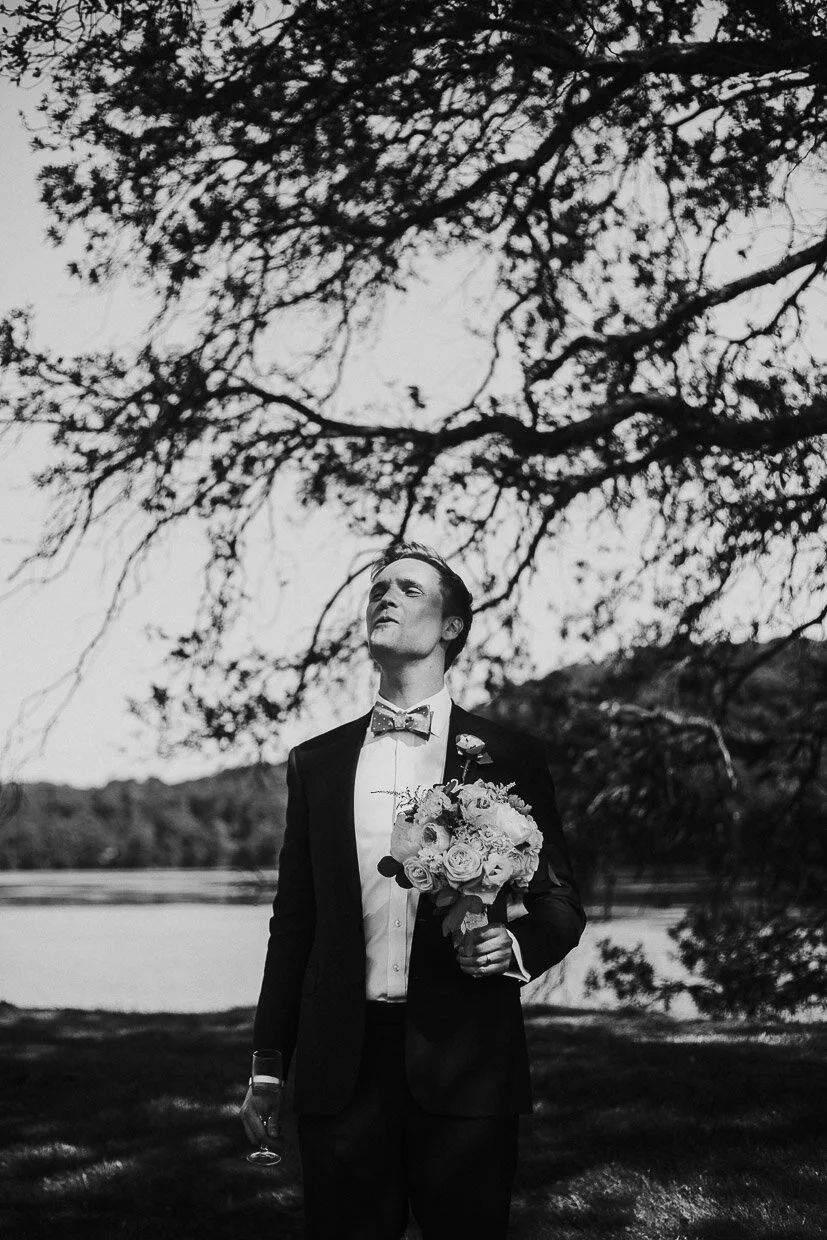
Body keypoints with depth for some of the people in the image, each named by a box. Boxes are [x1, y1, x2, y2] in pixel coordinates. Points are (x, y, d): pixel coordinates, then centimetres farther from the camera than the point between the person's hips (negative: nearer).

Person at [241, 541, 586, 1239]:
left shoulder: (509, 757, 4)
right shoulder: (316, 762, 11)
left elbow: (561, 903, 8)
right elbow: (294, 919, 13)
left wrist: (515, 943, -14)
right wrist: (268, 1062, 10)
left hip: (464, 1070, -2)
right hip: (338, 1069, 2)